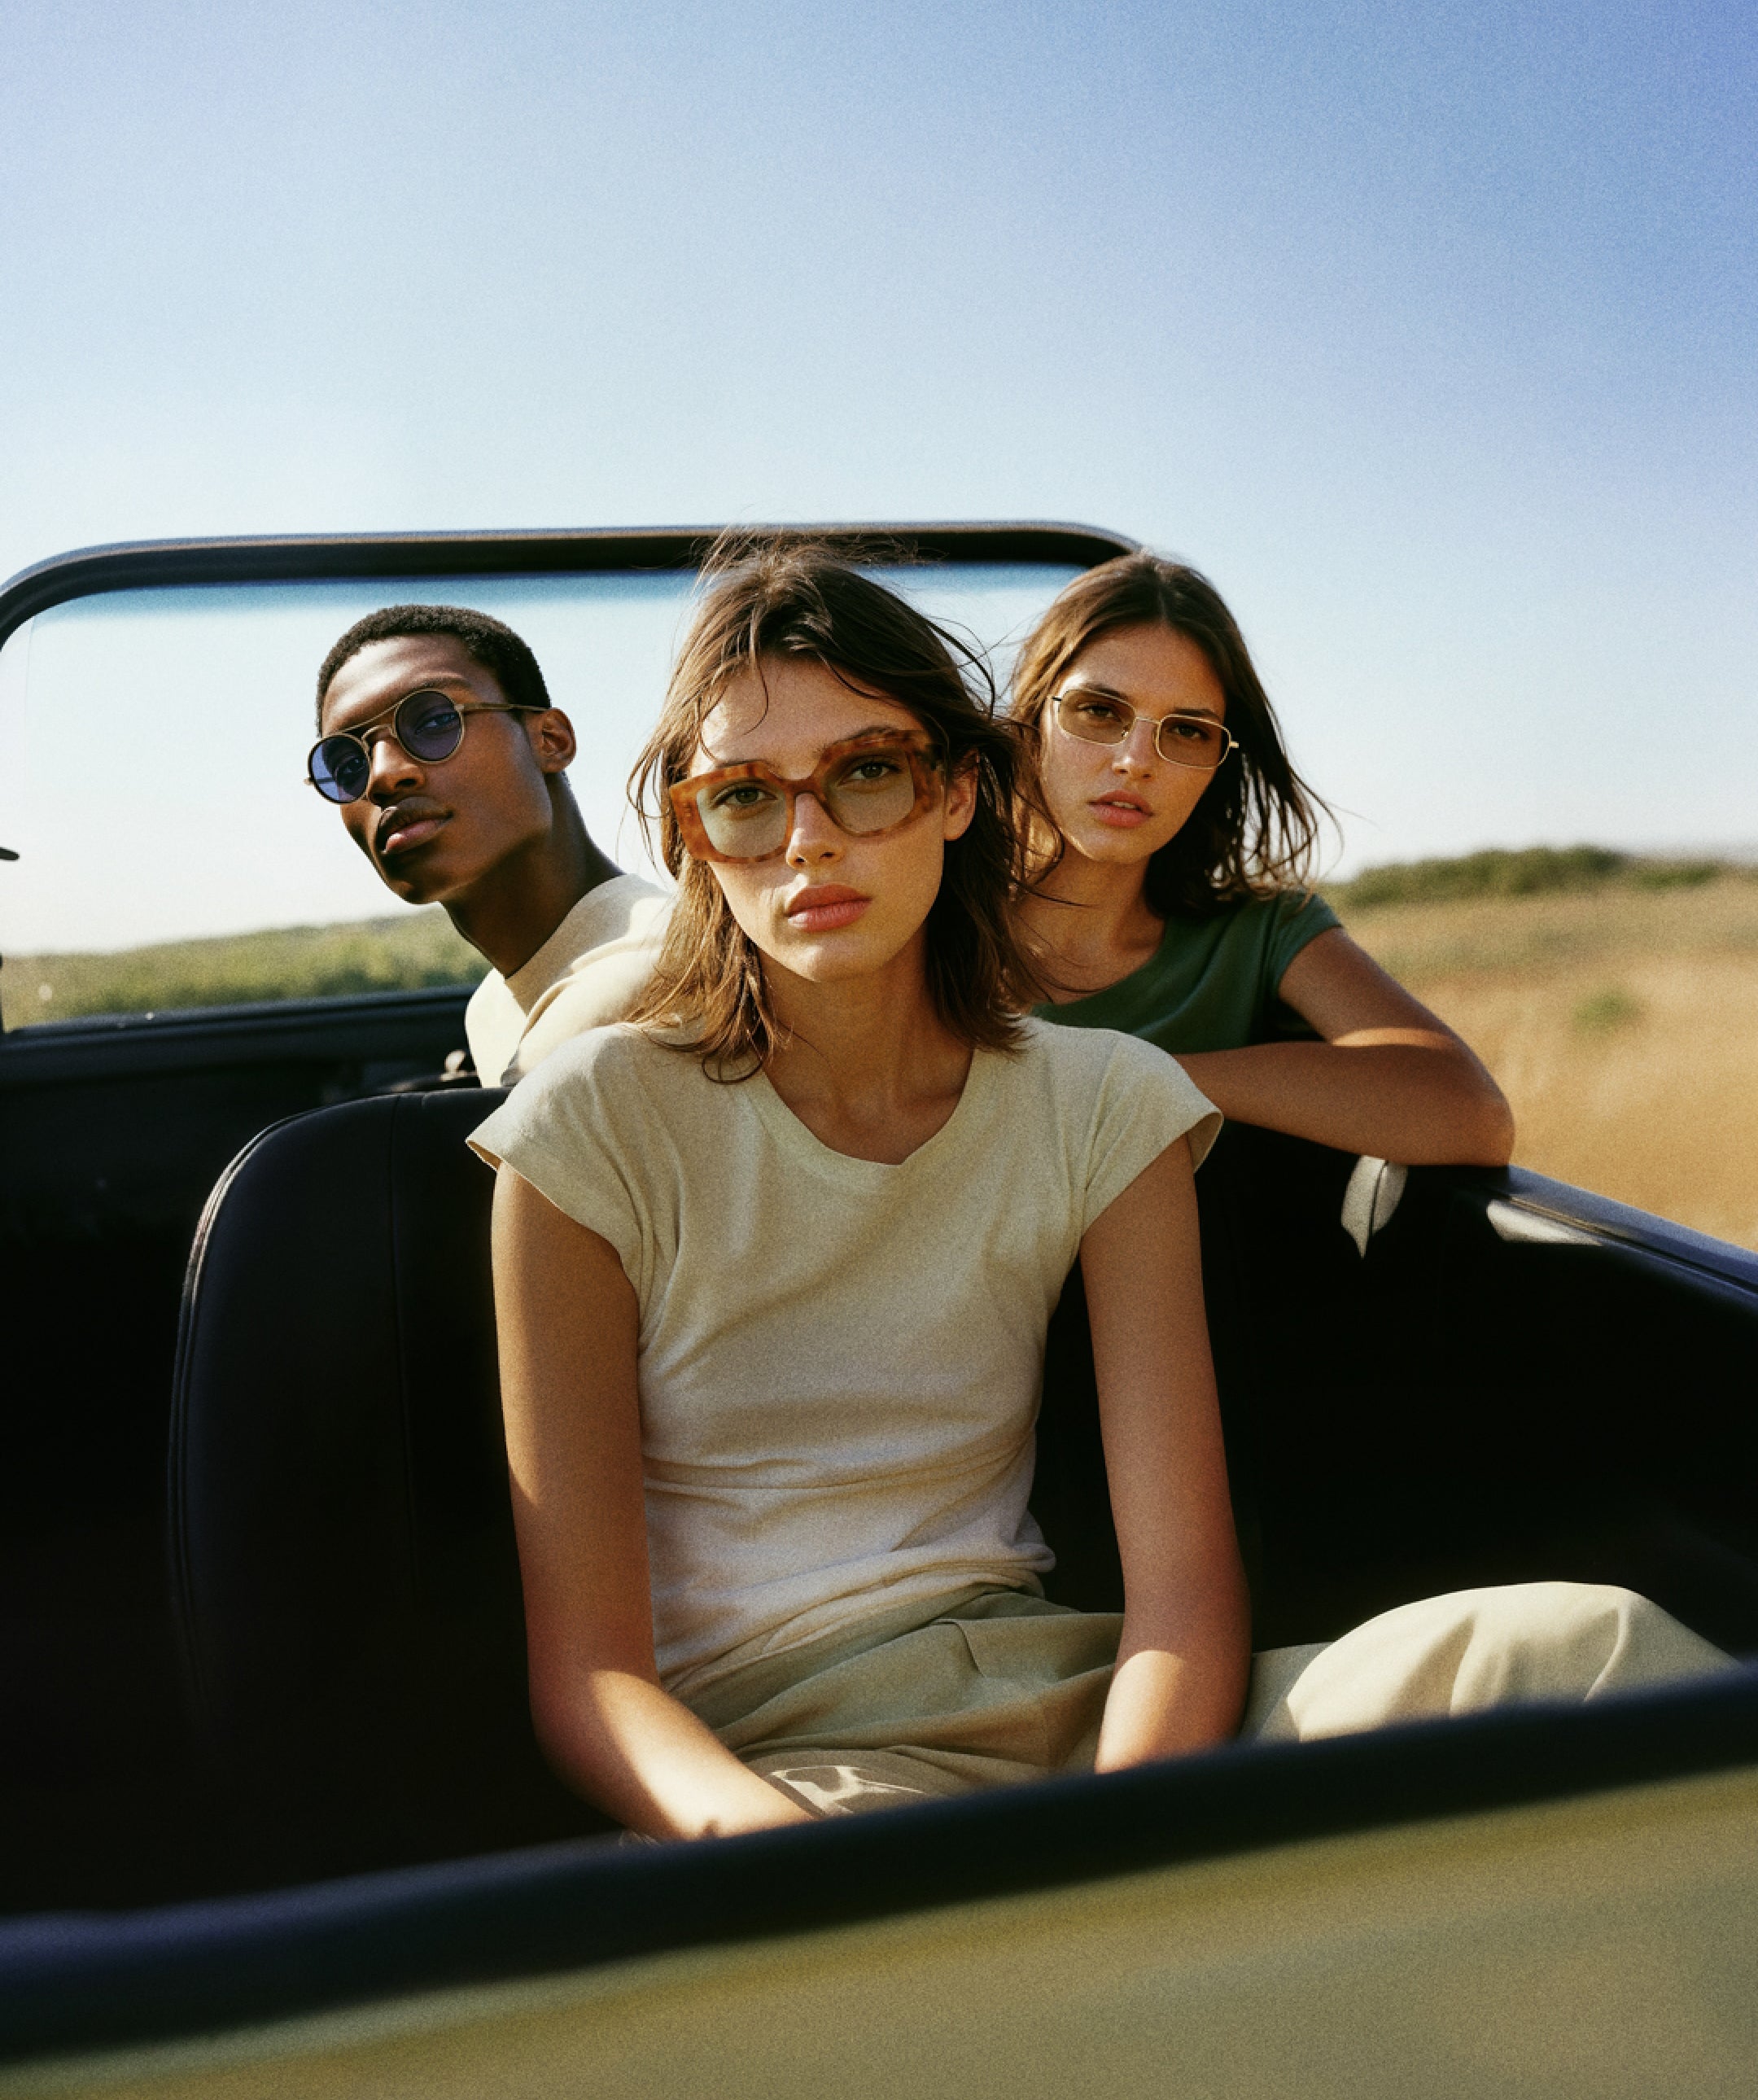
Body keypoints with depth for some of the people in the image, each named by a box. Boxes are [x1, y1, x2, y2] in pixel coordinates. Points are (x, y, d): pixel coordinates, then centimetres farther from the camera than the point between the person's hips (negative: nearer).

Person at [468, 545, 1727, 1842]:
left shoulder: (1102, 1109, 2)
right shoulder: (597, 1128, -6)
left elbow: (1185, 1583, -5)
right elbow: (585, 1670, -8)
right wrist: (758, 1830, -30)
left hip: (1072, 1705, 3)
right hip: (752, 1755, -2)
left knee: (1591, 1645, -22)